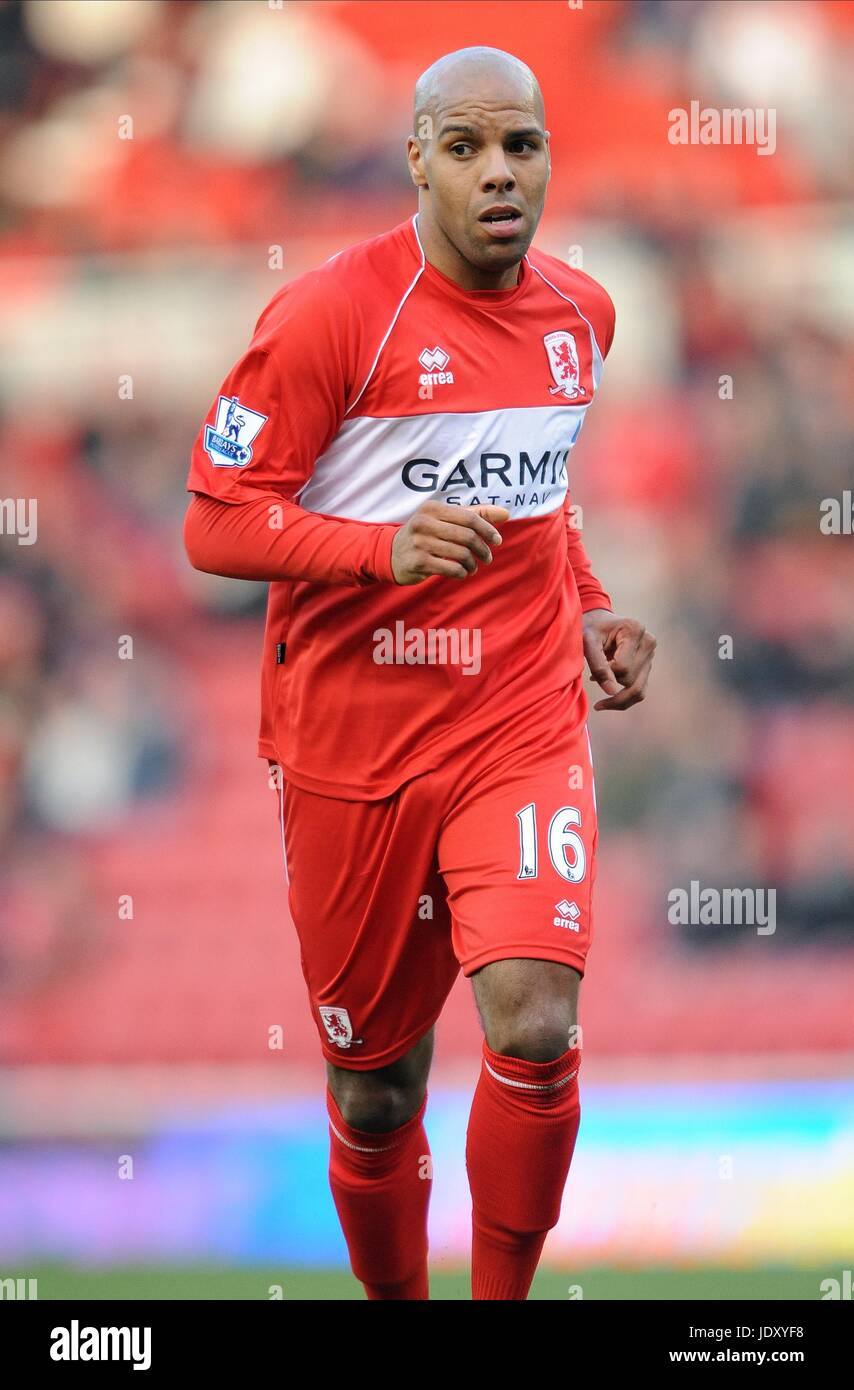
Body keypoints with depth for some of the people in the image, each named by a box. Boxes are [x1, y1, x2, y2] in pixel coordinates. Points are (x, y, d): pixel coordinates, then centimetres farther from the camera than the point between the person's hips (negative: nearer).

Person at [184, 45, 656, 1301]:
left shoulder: (580, 316, 7)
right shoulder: (332, 313, -11)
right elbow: (215, 525, -13)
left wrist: (589, 611, 11)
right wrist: (385, 546, -26)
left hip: (523, 726, 3)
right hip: (354, 747, -2)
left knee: (535, 1030, -20)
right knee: (376, 1091, 8)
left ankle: (503, 1300, -2)